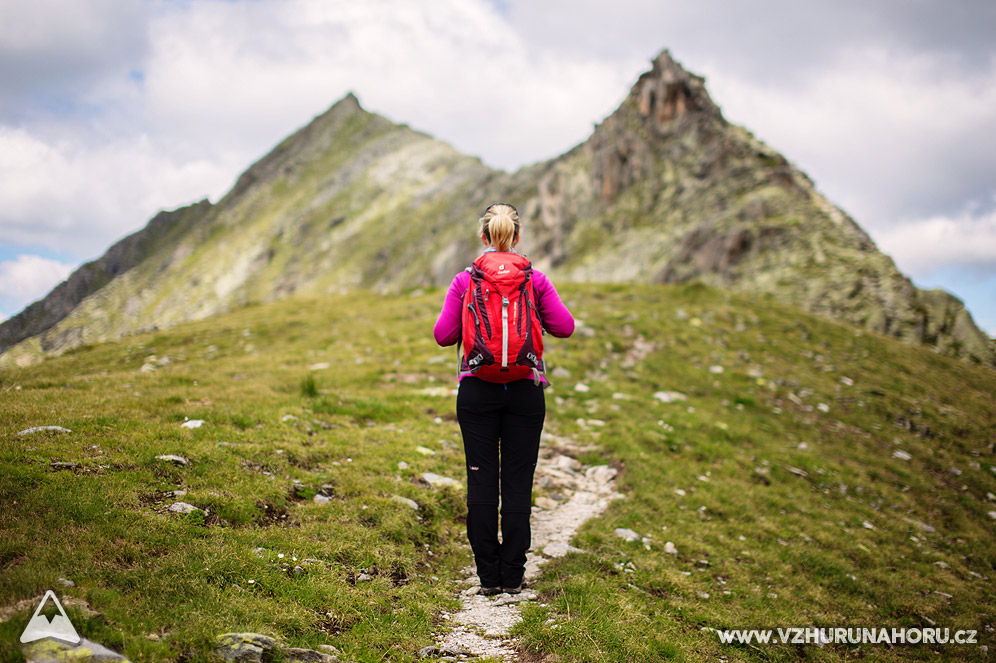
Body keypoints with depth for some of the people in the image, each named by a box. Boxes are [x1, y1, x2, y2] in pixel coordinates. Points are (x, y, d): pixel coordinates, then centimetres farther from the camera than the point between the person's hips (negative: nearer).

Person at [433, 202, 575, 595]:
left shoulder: (465, 281, -3)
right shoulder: (536, 280, -2)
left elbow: (443, 335, -3)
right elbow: (565, 327, -1)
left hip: (477, 390, 0)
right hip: (525, 390, 0)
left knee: (482, 482, 7)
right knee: (518, 484, 7)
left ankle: (488, 576, 14)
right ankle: (512, 576, 14)